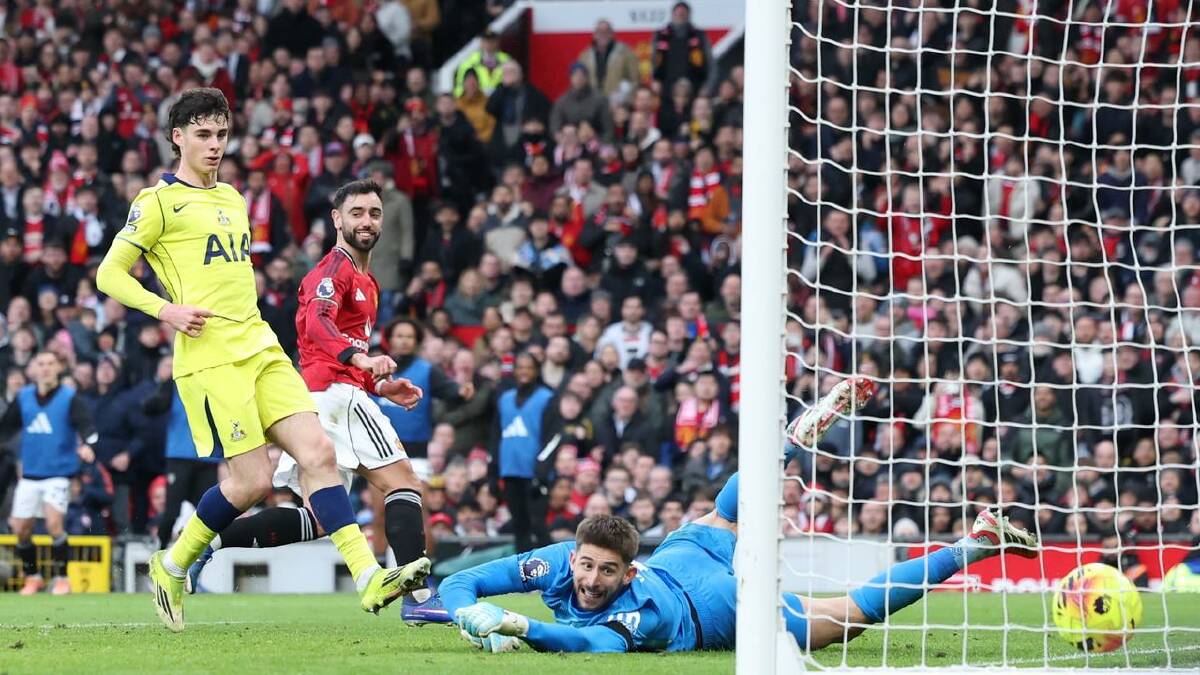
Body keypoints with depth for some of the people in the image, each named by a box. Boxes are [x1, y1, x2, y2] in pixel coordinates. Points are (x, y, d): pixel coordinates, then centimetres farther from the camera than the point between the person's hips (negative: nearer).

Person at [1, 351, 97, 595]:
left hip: (59, 473, -4)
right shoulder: (23, 398, 6)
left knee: (53, 523, -19)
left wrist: (86, 444, -35)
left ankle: (61, 578, -5)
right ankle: (32, 577, 22)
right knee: (20, 528, 3)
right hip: (30, 474, 4)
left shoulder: (69, 398, -6)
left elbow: (86, 424, -18)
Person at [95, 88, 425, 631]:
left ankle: (369, 578, -15)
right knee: (252, 481, -11)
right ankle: (171, 567, 11)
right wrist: (165, 310, -16)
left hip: (260, 349, 7)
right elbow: (109, 275, -3)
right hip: (210, 358, -7)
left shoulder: (231, 198, 21)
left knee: (318, 453, -8)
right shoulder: (158, 201, -1)